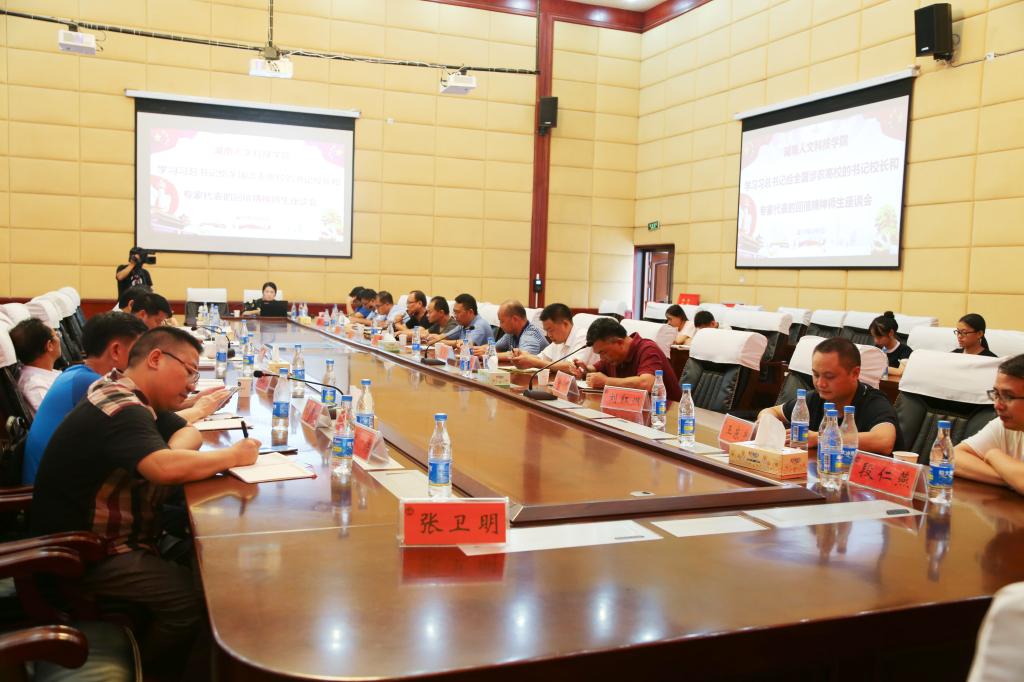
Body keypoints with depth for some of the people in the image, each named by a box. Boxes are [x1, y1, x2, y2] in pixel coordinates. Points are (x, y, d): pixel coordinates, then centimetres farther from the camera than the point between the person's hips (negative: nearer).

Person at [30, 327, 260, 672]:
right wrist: (234, 455, -23)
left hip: (118, 536, 10)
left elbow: (189, 433, 10)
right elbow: (165, 469, -38)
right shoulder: (120, 409, -23)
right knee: (193, 597, -22)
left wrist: (170, 456, -14)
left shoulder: (132, 398, 10)